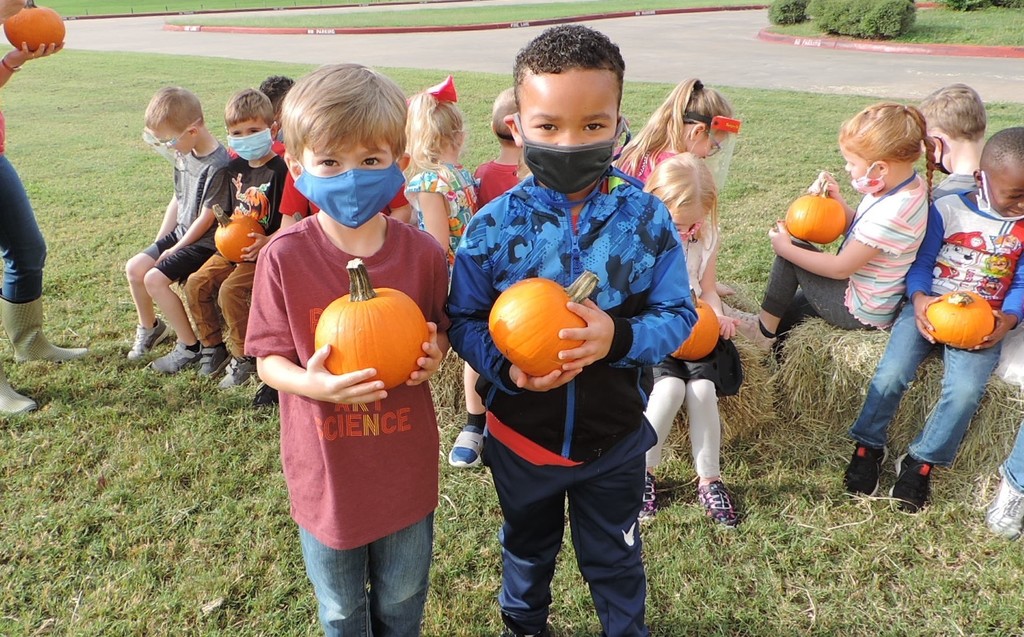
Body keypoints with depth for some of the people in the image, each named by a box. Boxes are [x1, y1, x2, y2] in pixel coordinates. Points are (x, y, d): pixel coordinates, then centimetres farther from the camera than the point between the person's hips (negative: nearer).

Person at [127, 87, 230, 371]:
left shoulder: (217, 165, -24)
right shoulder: (184, 154, 3)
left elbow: (206, 218, -20)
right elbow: (177, 200, 13)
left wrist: (175, 249, -11)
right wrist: (159, 242, 10)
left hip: (203, 242, -9)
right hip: (181, 232, 9)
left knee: (155, 278, -18)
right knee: (134, 267, 5)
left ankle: (191, 346, -5)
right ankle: (149, 326, 29)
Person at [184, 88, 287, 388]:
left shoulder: (279, 171, -15)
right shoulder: (236, 168, 10)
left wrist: (267, 242, -29)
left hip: (266, 250, -8)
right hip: (234, 247, 8)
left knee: (230, 290, -25)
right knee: (196, 283, -4)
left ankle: (245, 357, -7)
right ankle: (213, 346, 12)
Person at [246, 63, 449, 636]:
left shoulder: (422, 252, -11)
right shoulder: (284, 257, -16)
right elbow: (268, 360, -9)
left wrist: (435, 352, -19)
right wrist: (311, 382, -30)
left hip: (406, 465, 1)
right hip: (326, 467, -1)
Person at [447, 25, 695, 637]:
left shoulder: (647, 217, -15)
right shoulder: (494, 224, -16)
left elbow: (678, 316, -9)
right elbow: (465, 320, -8)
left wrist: (620, 338, -29)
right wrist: (505, 366, -27)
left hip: (614, 437, 0)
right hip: (521, 434, 1)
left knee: (614, 561, 24)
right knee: (529, 549, 29)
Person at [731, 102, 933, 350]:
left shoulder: (892, 213, -32)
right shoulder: (907, 183, -3)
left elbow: (840, 268, -23)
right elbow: (858, 229, 8)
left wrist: (786, 248, -14)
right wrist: (837, 199, -7)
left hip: (860, 311, -10)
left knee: (790, 249, -6)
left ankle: (764, 330, 5)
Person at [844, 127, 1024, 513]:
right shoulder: (947, 210, -2)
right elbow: (921, 263, 1)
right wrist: (919, 298, -19)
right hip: (929, 308, -1)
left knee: (965, 390, -24)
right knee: (890, 376, -21)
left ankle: (921, 462, -1)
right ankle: (868, 447, 5)